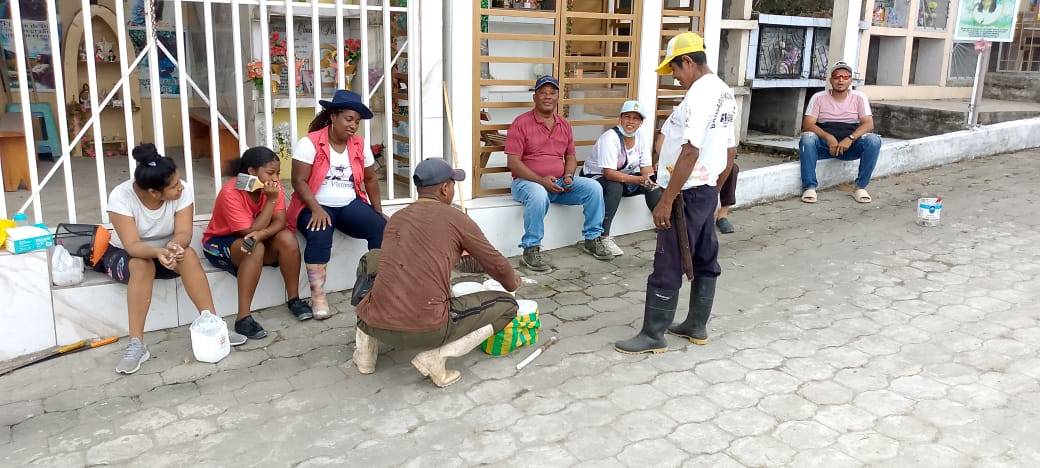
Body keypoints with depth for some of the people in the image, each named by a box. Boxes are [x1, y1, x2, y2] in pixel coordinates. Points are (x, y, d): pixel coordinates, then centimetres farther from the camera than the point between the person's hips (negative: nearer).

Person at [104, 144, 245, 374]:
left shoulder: (182, 190, -21)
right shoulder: (120, 196, -27)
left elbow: (184, 233, -25)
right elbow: (132, 245, -33)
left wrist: (175, 245, -48)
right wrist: (157, 252, -54)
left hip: (165, 251, 2)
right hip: (124, 255, -2)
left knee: (187, 254, -30)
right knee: (142, 265, -36)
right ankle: (136, 345, -33)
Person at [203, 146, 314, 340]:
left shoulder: (273, 186, -11)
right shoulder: (231, 192, -28)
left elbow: (280, 221, -19)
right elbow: (250, 232, -29)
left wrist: (262, 234, -40)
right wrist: (271, 200, -32)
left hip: (259, 240, 5)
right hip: (219, 242, -5)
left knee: (287, 238, -23)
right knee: (254, 248, -36)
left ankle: (293, 299, -10)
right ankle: (243, 318, -35)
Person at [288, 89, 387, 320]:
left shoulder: (360, 145, 5)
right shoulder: (310, 143, -10)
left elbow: (370, 179, 13)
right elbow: (299, 181, -14)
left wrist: (378, 211, 5)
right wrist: (316, 209, -26)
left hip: (350, 205, 5)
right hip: (315, 207, -4)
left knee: (380, 227, -20)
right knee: (319, 235, -35)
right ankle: (317, 294, -25)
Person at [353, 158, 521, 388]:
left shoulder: (397, 218, 17)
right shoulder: (457, 219, 3)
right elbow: (497, 265, 14)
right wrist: (513, 282, 37)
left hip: (377, 325, 5)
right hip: (427, 330, -5)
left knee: (372, 259, 33)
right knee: (507, 305, 13)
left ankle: (365, 348, 22)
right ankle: (436, 355, -3)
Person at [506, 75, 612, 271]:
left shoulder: (564, 125, 13)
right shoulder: (521, 123, -6)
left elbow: (570, 156, 20)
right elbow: (513, 161, -12)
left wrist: (568, 175, -4)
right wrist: (541, 180, -23)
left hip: (559, 183, 6)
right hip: (528, 181, -6)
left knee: (594, 187, -12)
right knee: (538, 195, -39)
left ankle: (592, 240, 2)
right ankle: (530, 250, -27)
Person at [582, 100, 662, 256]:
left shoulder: (642, 139, -5)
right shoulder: (610, 138, -25)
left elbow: (646, 168, -6)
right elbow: (609, 173, -32)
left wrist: (649, 179, -31)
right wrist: (638, 180, -40)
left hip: (625, 176, 6)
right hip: (596, 177, -6)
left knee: (653, 184, -12)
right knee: (615, 187, -36)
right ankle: (603, 237, -30)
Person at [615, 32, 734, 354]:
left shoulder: (700, 94, -19)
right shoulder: (725, 93, 12)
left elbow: (690, 153, -25)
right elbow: (728, 150, 17)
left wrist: (666, 201, -23)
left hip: (687, 194, -10)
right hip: (707, 191, 10)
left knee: (668, 267, -3)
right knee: (705, 262, 15)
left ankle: (653, 335, 5)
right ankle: (697, 327, 26)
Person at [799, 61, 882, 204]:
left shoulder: (859, 97, 5)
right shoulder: (818, 98, 1)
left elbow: (868, 124, -6)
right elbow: (808, 124, -9)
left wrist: (850, 139, -25)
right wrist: (828, 138, -27)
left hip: (850, 145, 1)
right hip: (824, 144, -1)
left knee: (874, 140, -27)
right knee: (807, 138, -33)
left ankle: (860, 187, -17)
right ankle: (810, 187, -29)